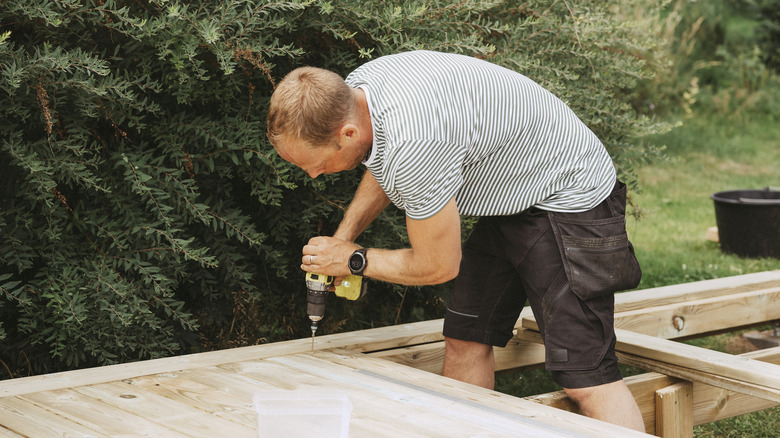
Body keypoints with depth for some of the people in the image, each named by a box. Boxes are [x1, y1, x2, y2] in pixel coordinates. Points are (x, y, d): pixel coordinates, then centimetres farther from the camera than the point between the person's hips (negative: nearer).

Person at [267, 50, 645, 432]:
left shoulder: (414, 146, -36)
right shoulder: (352, 91, -8)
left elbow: (438, 266, -19)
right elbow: (383, 169, 18)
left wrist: (353, 260, -5)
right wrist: (343, 236, 8)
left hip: (568, 200, -9)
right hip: (509, 200, 9)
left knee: (584, 375, -14)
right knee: (465, 342, 7)